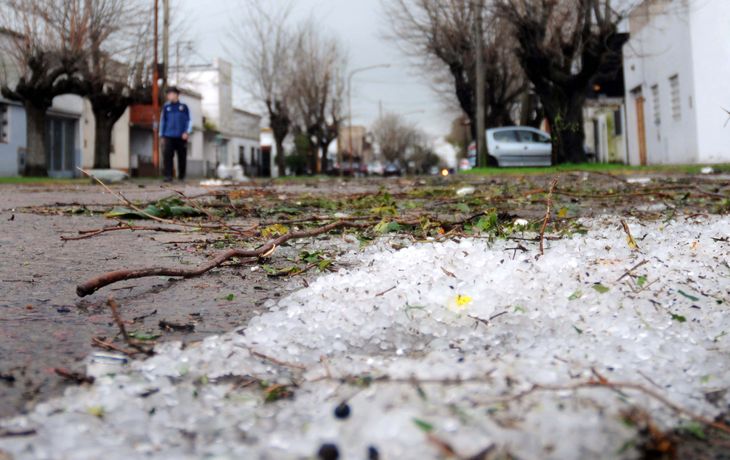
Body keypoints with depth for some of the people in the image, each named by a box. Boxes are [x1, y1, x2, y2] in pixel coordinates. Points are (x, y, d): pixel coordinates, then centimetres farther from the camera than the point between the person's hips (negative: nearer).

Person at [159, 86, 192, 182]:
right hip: (169, 136, 0)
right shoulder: (166, 107, 10)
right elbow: (162, 121, 16)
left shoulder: (183, 107, 6)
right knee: (167, 155, -13)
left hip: (181, 136, 0)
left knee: (182, 157, 4)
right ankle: (168, 176, -13)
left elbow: (189, 120, 7)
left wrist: (187, 132, -6)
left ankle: (181, 176, 16)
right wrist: (162, 134, 12)